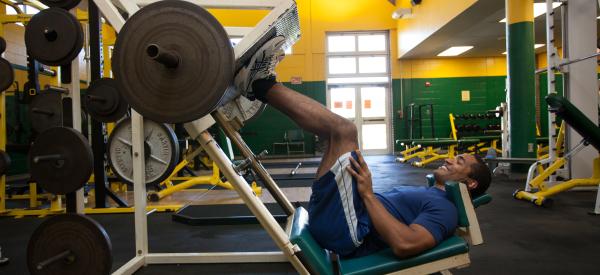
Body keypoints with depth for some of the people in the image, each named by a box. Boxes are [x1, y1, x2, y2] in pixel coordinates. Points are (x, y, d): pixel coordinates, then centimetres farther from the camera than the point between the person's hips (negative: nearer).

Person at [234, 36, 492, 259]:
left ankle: (262, 84, -8)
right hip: (338, 221, 10)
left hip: (342, 231, -10)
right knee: (339, 132, 17)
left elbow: (404, 244, -21)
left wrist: (367, 193, -17)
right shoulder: (426, 196, 31)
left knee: (343, 129, -20)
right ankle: (261, 85, 5)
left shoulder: (444, 209, -1)